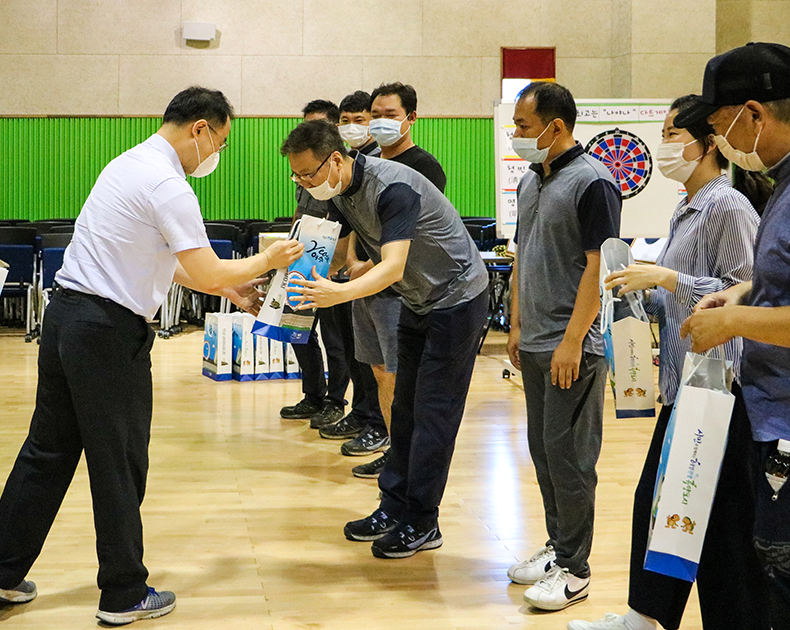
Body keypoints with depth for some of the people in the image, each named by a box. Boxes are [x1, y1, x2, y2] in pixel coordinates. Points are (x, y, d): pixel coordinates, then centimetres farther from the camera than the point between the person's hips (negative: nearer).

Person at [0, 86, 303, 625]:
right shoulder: (168, 186, -16)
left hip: (64, 314, 9)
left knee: (47, 452, 16)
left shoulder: (130, 165, 15)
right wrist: (268, 260, 0)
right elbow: (208, 274, -16)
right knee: (120, 466, 2)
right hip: (109, 332, -9)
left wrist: (229, 289, 22)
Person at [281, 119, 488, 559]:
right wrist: (309, 285, -15)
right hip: (419, 302, 9)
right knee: (405, 408, 11)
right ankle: (395, 508, 19)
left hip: (458, 298, -9)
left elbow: (393, 266, -39)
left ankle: (421, 525, 1)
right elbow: (336, 254, 4)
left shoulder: (393, 188, -30)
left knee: (433, 412, -6)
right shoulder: (341, 193, -2)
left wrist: (338, 294, -54)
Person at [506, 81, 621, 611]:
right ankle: (558, 546, 27)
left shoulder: (593, 182, -13)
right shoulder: (532, 181, 13)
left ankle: (574, 569, 6)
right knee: (543, 450, 15)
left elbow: (600, 267, -18)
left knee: (568, 456, -3)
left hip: (572, 348, -9)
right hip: (534, 344, 9)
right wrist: (517, 325, 16)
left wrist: (572, 340, -20)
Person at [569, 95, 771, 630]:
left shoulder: (728, 207, -13)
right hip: (684, 383, 10)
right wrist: (643, 292, 8)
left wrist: (667, 278, -20)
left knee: (723, 516, -2)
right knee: (656, 500, 16)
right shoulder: (688, 210, 16)